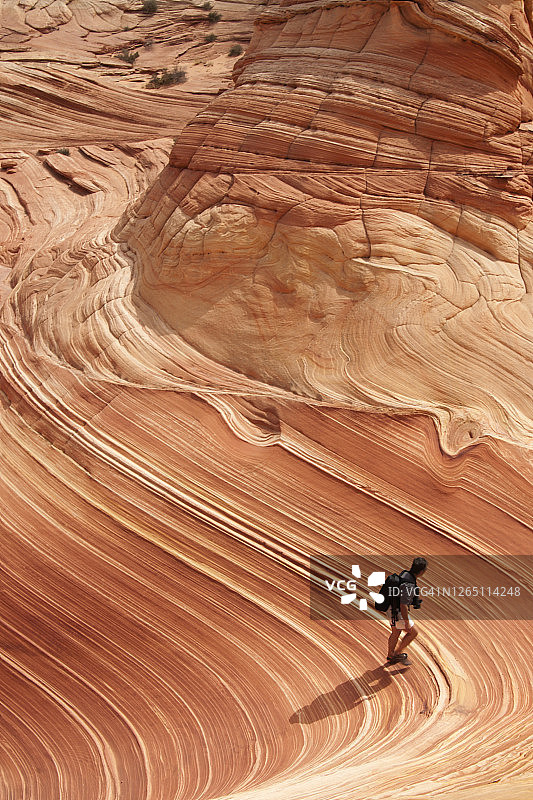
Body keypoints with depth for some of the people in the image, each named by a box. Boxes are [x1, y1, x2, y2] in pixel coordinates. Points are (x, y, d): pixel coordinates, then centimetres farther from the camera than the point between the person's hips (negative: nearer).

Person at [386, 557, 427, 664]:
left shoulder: (405, 574, -4)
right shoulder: (408, 585, -32)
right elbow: (403, 606, -29)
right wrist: (407, 622, -19)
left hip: (393, 609, 9)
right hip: (397, 612, -9)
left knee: (395, 633, 23)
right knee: (413, 632, 7)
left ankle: (390, 656, 38)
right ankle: (398, 653, 16)